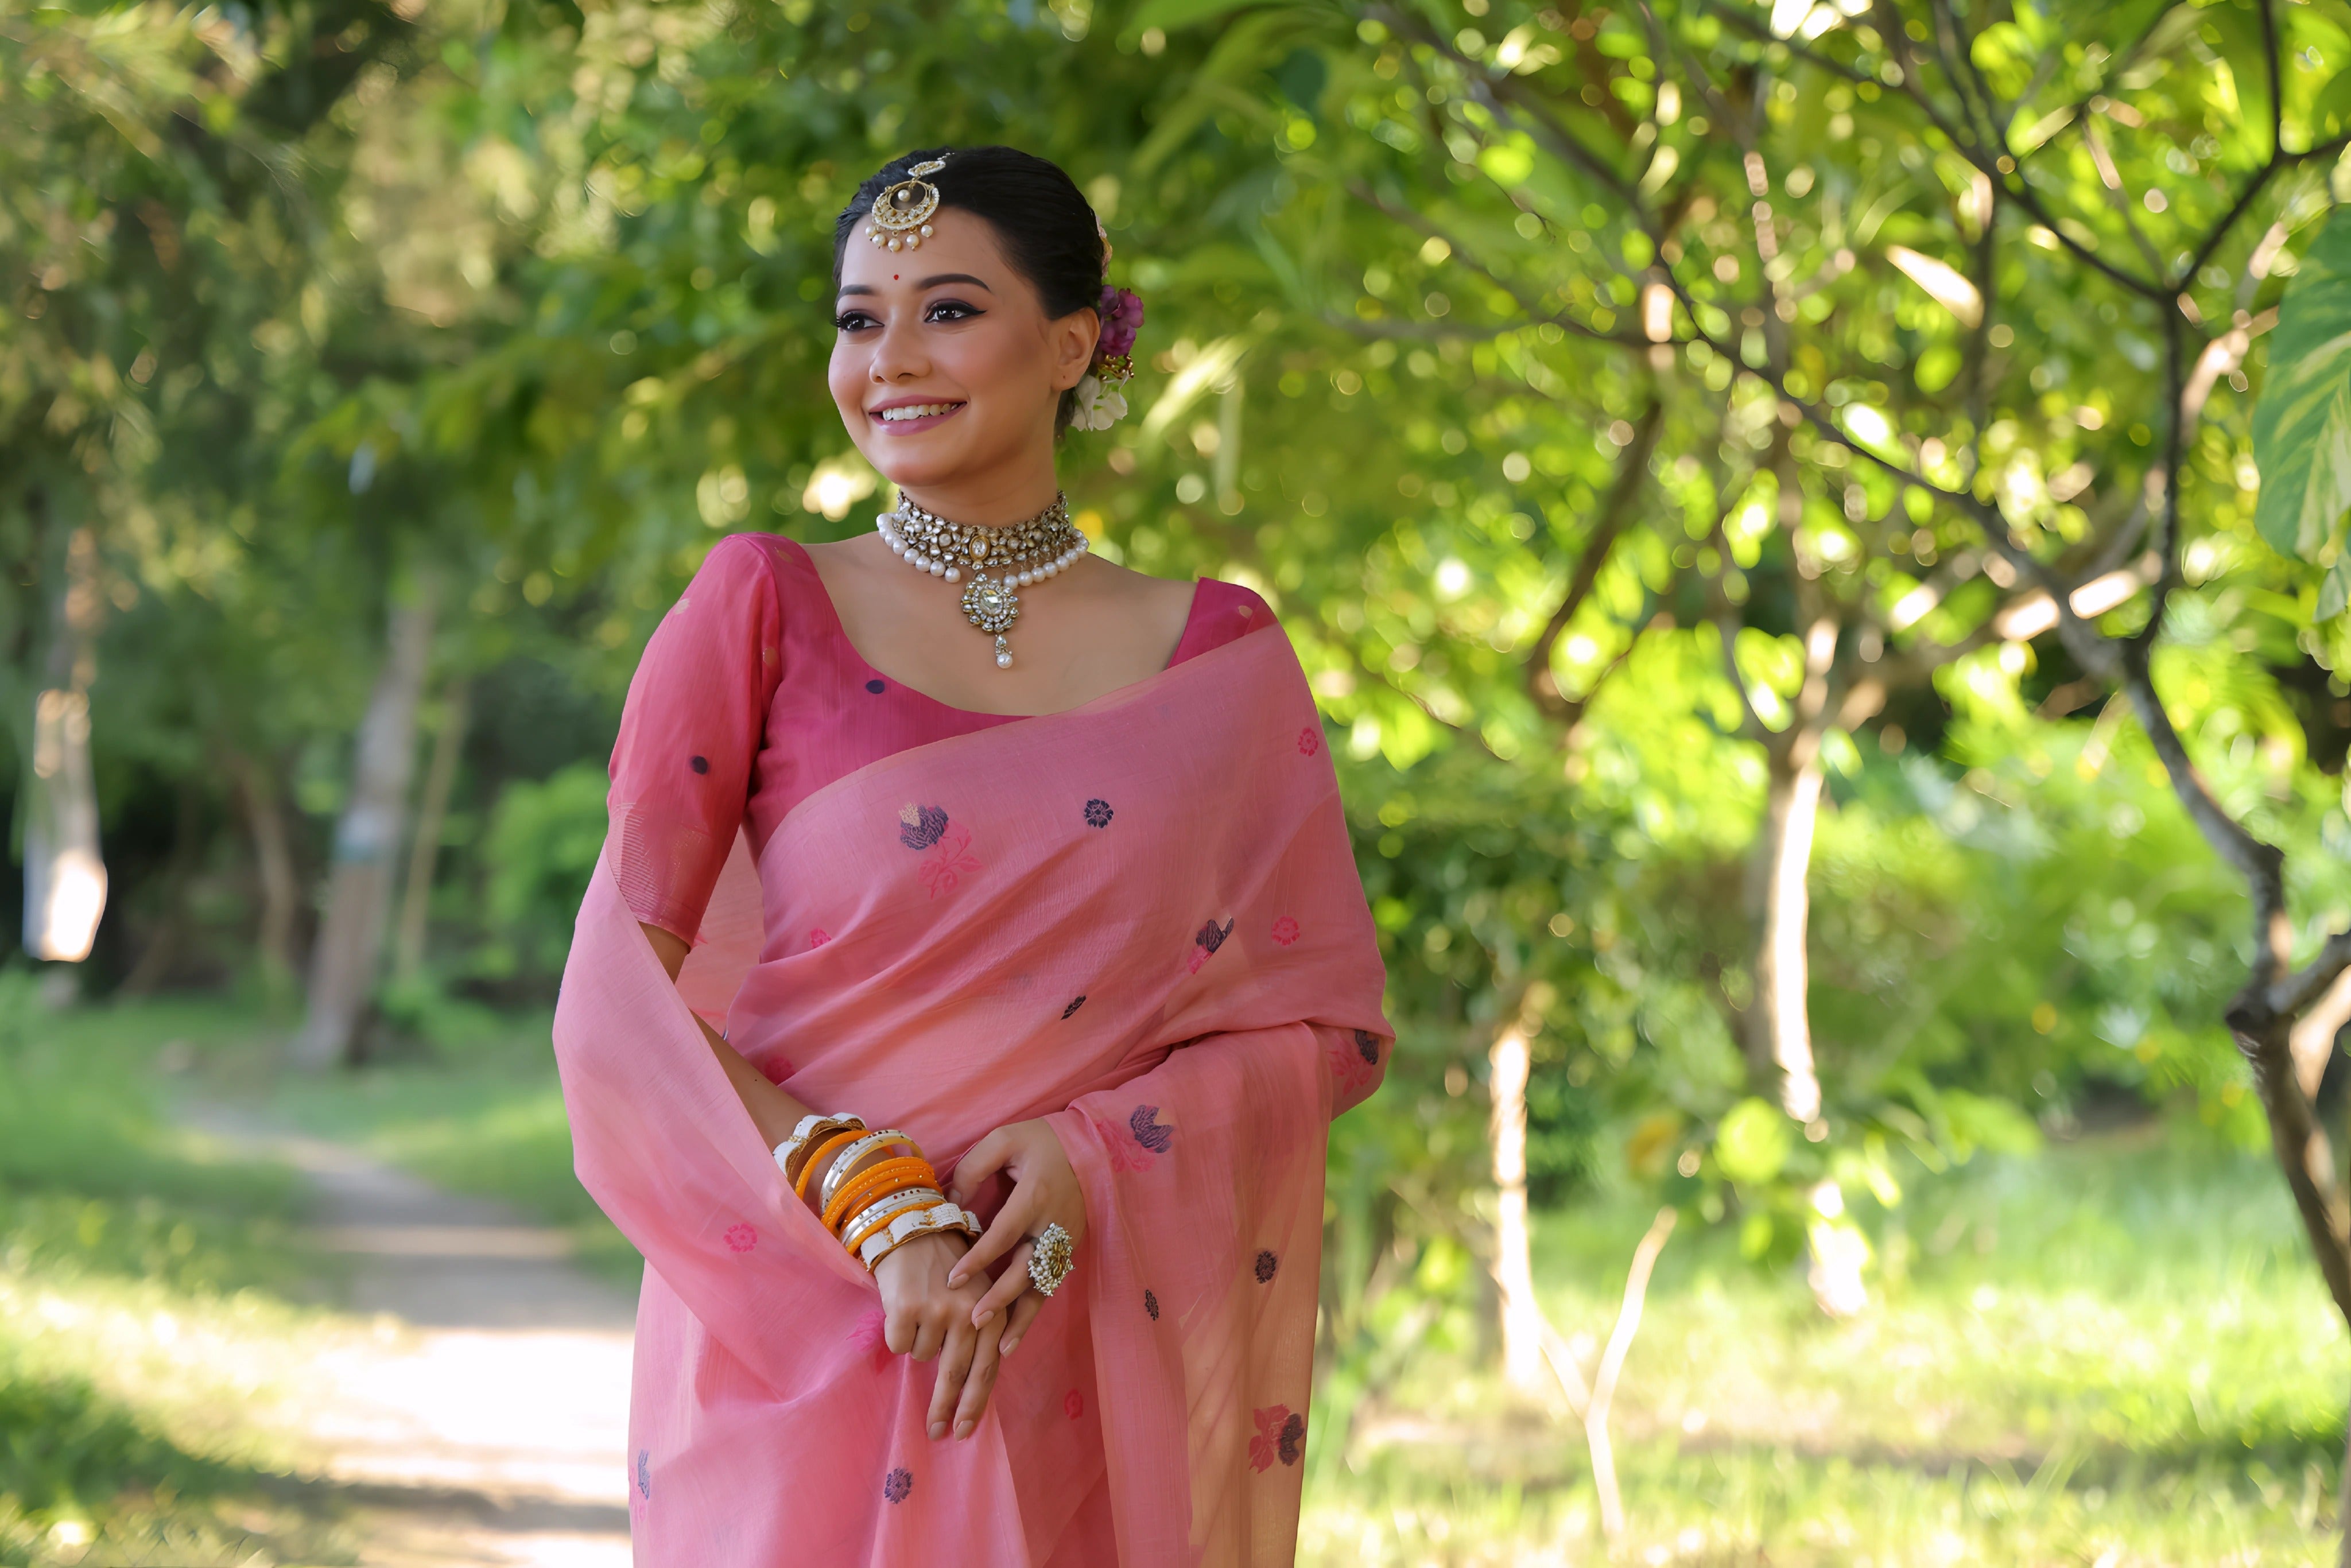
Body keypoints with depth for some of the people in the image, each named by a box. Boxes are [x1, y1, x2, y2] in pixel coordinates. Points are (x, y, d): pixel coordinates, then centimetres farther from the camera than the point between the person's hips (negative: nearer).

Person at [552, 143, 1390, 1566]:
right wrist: (871, 1208, -16)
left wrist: (1090, 1154, -11)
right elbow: (619, 993, -5)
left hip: (1089, 1373, 2)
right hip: (798, 1346, -1)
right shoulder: (762, 608, 1)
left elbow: (1335, 1020, 5)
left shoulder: (1219, 659, 6)